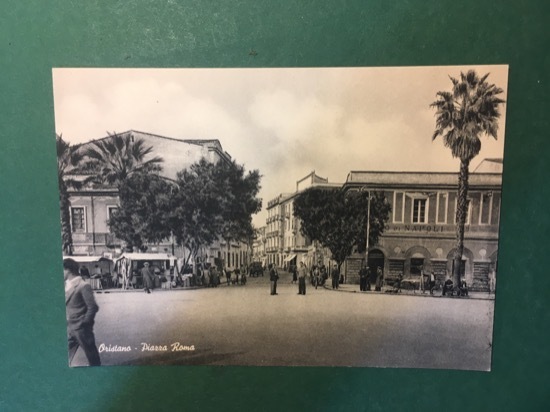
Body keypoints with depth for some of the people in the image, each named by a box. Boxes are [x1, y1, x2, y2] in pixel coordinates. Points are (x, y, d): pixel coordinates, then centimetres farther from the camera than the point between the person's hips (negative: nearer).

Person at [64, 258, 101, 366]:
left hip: (81, 329, -8)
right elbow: (67, 305, 15)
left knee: (93, 359, 6)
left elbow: (93, 307, -16)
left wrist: (85, 323, -11)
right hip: (69, 329, 8)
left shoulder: (83, 286, -15)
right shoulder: (66, 285, 9)